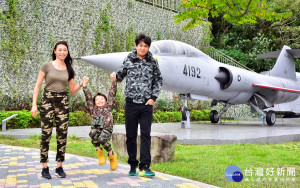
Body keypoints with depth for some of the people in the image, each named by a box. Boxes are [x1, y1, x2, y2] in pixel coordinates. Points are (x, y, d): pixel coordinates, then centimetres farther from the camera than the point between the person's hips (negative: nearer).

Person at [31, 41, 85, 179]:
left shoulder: (69, 69, 11)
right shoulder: (47, 66, 1)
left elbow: (72, 90, 14)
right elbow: (37, 86, 0)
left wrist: (81, 84, -5)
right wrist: (34, 104, -7)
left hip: (63, 102, 3)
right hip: (48, 101, -3)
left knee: (62, 135, 1)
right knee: (46, 134, -5)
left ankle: (59, 167, 10)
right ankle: (45, 168, 2)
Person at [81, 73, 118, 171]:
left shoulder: (108, 108, 16)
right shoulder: (93, 110, 20)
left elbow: (112, 95, 10)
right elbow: (88, 98, 13)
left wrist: (114, 82, 2)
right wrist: (84, 86, 4)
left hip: (106, 130, -1)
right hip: (96, 129, 1)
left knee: (102, 138, -33)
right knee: (93, 133, -34)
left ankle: (111, 154, -4)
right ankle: (99, 151, -8)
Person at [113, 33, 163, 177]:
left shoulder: (152, 62, 4)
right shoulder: (128, 60, 3)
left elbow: (158, 80, 11)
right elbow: (120, 76, 12)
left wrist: (153, 97, 2)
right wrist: (115, 76, -11)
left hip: (146, 104, 0)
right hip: (131, 103, 0)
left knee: (145, 135, -4)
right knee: (130, 136, 6)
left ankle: (144, 167, -3)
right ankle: (133, 165, 18)